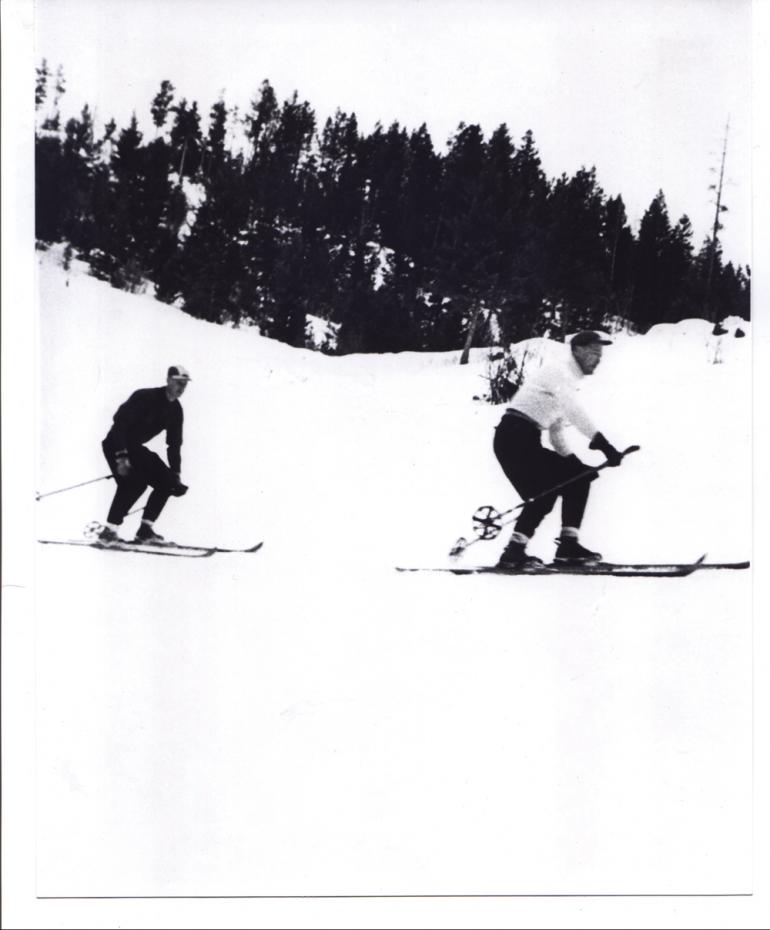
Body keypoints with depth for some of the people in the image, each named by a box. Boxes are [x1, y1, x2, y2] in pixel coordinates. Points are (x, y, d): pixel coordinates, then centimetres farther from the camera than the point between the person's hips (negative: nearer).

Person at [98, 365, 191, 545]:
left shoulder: (176, 410, 1)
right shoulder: (144, 397, -21)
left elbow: (174, 444, 7)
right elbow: (119, 422, -26)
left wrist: (176, 475, 0)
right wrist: (121, 457, -33)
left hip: (135, 447, 8)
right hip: (115, 445, -8)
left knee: (167, 481, -4)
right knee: (135, 481, -29)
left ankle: (145, 529, 0)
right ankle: (109, 530, -26)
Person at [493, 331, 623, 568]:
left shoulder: (567, 379, 24)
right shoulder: (559, 369, -7)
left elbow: (556, 430, 26)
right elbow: (573, 411, -24)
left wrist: (572, 461, 14)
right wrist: (603, 445, -30)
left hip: (526, 441, 10)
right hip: (515, 435, -10)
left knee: (578, 478, 6)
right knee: (544, 492, -18)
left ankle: (568, 545, 3)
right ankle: (514, 552, -16)